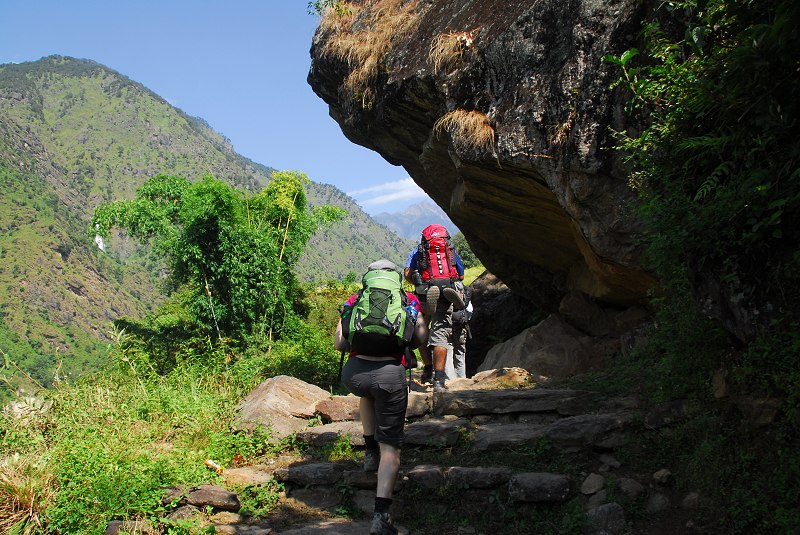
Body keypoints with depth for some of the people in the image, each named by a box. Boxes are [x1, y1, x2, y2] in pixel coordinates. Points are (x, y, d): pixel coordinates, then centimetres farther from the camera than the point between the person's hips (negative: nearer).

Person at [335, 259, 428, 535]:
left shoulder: (354, 301, 17)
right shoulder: (410, 300, 16)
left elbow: (339, 343, 10)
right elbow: (420, 339, 12)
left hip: (354, 374, 2)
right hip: (390, 374, -2)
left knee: (367, 395, 40)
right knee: (390, 446, 8)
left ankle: (370, 451, 32)